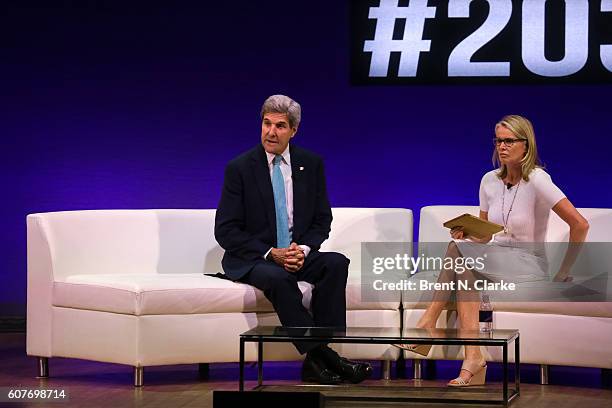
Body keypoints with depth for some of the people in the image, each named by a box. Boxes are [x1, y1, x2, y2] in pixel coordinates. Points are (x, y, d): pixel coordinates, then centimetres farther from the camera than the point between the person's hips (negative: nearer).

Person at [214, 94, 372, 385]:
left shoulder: (311, 164, 6)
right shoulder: (240, 168, -5)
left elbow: (322, 219, 10)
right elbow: (226, 231, -7)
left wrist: (304, 249, -12)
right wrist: (270, 253, -18)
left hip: (298, 255, 4)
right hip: (251, 259, -4)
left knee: (337, 263, -27)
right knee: (279, 279, -37)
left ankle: (315, 362, -31)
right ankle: (322, 358, -35)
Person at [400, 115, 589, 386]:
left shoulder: (536, 179, -12)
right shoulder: (489, 181, 7)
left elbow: (580, 225, -16)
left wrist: (564, 272, -10)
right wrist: (466, 233, -9)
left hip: (528, 267, -6)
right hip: (493, 261, 6)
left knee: (459, 249, -26)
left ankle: (427, 326, -24)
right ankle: (473, 358, -36)